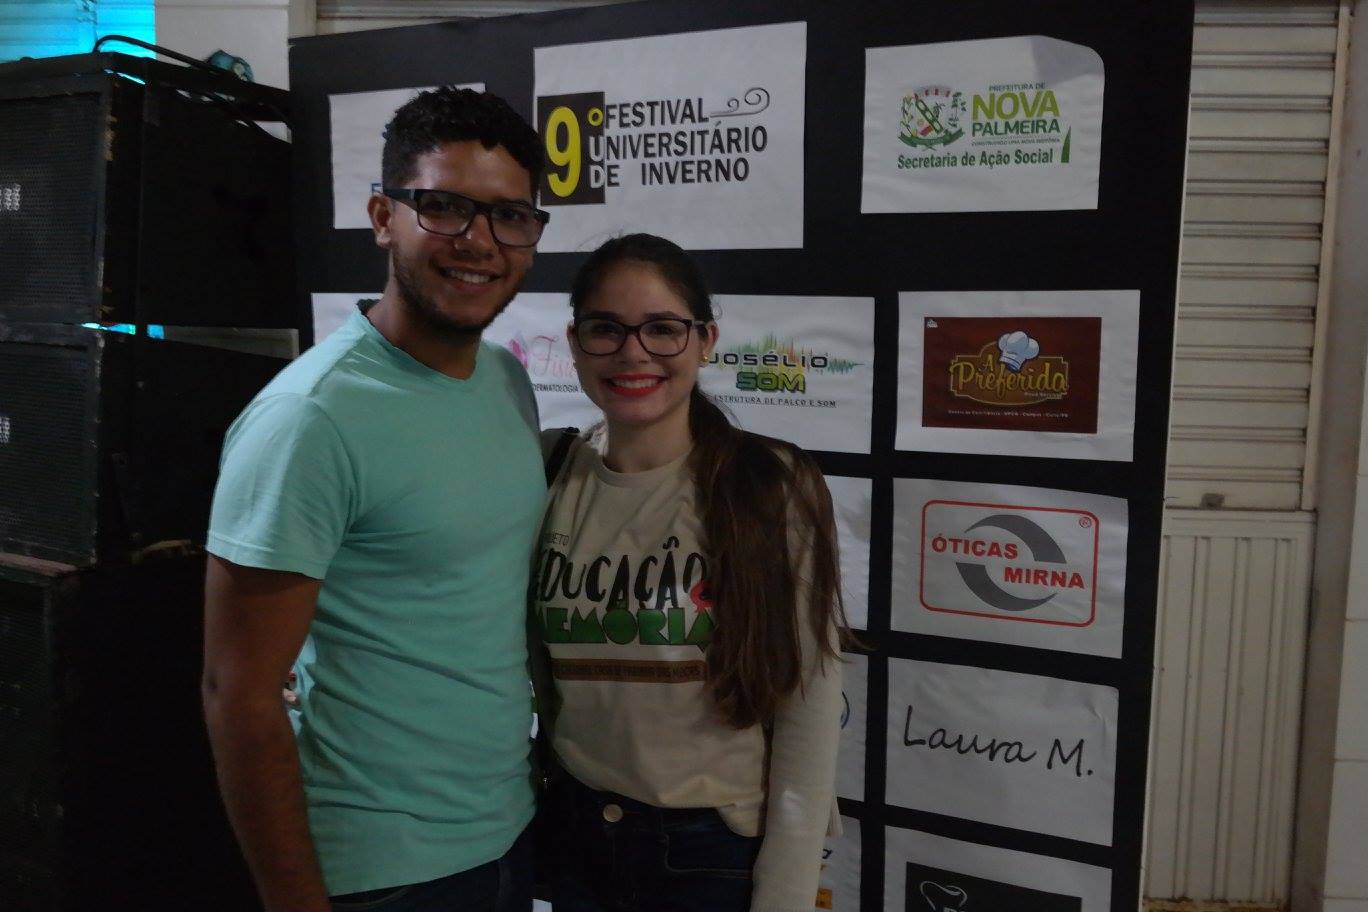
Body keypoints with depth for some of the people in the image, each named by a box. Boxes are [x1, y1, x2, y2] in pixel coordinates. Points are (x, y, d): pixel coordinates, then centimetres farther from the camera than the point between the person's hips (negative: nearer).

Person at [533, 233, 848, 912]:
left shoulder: (776, 490, -15)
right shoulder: (548, 481, -5)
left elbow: (809, 716, -12)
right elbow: (539, 678, 6)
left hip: (723, 852, -3)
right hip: (575, 842, 3)